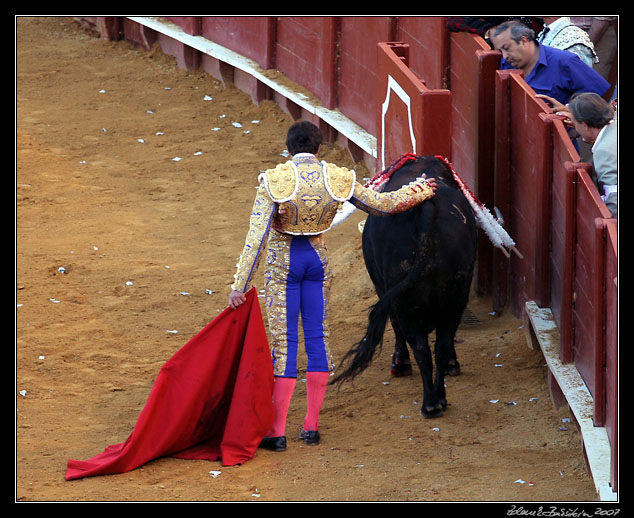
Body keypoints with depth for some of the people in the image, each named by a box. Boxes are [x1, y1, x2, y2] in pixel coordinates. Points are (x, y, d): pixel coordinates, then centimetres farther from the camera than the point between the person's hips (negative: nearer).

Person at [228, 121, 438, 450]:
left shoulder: (274, 181, -16)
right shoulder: (339, 179, -7)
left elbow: (257, 237, -18)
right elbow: (382, 205, 5)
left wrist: (240, 285, -17)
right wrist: (420, 191, 23)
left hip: (282, 262, -2)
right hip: (318, 260, 3)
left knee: (283, 341, 1)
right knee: (317, 336, 12)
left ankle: (277, 431, 0)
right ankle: (312, 426, 14)